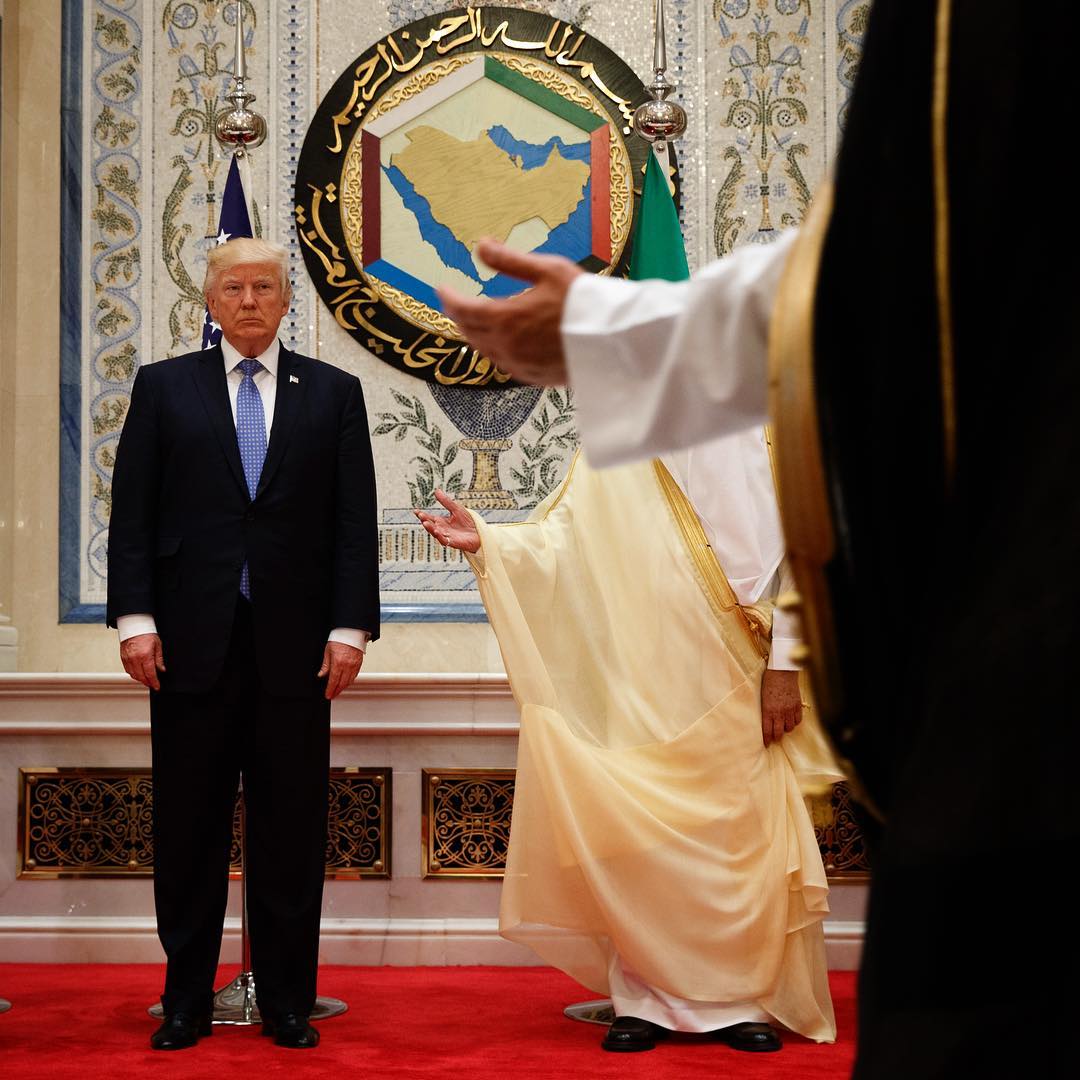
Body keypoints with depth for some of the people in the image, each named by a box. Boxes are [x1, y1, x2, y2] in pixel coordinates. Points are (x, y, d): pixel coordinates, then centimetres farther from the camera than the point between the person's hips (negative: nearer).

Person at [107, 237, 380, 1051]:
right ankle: (187, 1001, 18)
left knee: (292, 831, 4)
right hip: (192, 641, 0)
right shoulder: (163, 387, 10)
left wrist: (350, 628, -4)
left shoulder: (334, 393, 9)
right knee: (190, 830, 6)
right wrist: (135, 618, -5)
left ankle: (287, 1003, 15)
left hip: (294, 646, 0)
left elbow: (356, 523, 4)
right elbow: (133, 514, 5)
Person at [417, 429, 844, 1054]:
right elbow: (561, 538, 7)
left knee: (745, 833, -1)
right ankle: (649, 997, 10)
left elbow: (799, 550, -2)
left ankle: (747, 999, 13)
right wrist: (486, 541, -9)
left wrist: (784, 664, -8)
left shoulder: (763, 437, 1)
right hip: (640, 677, 2)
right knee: (637, 832, -3)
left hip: (738, 678, -1)